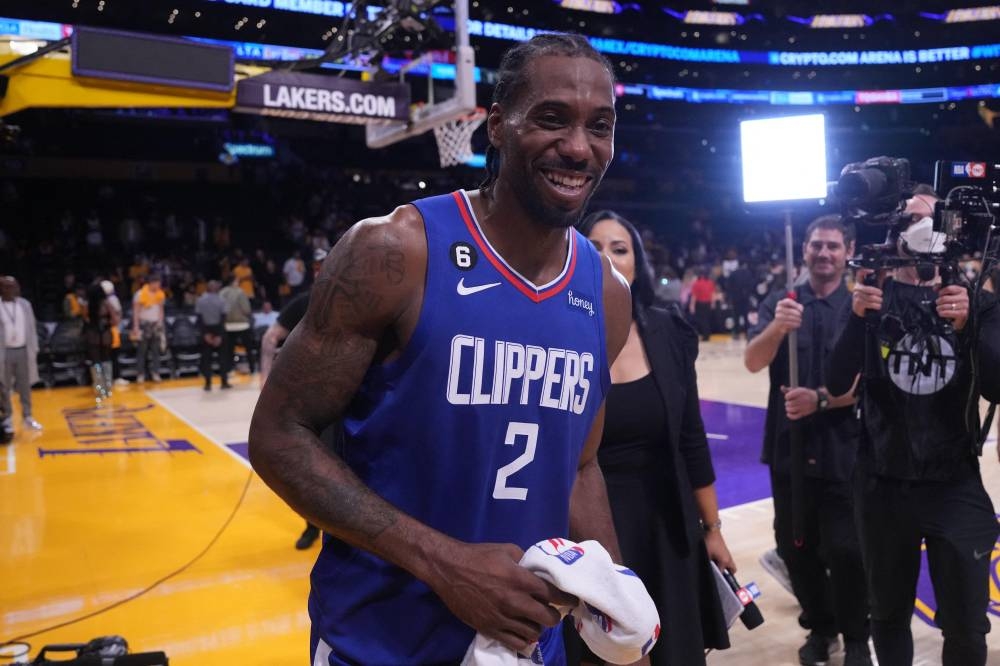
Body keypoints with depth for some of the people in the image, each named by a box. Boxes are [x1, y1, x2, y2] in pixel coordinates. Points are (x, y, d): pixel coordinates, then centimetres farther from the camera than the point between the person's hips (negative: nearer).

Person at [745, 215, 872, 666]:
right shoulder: (777, 303, 2)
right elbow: (753, 362, -12)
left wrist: (821, 399, -23)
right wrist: (777, 328, -31)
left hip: (843, 451, -2)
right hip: (788, 448, 2)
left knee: (845, 550, 1)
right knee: (794, 548, 11)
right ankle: (820, 627, 33)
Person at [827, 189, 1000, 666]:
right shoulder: (871, 296, -2)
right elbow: (836, 384, -12)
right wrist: (858, 316, -26)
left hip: (956, 485, 0)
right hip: (883, 485, 0)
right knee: (889, 615, 15)